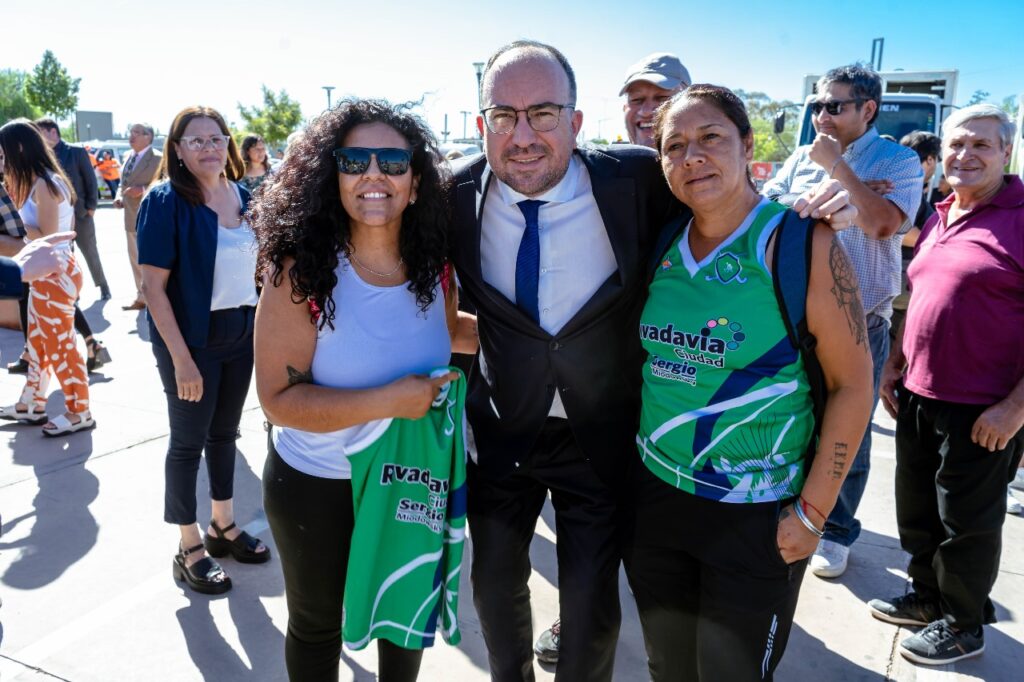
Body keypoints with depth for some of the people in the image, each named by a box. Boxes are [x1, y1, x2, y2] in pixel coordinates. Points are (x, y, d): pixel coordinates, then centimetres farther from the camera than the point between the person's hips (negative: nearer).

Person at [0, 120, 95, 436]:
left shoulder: (44, 185, -18)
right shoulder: (40, 182, 11)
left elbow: (48, 238, -21)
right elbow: (31, 224, 11)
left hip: (55, 274, -10)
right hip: (46, 274, 10)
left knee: (60, 346, -1)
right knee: (37, 341, 19)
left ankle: (80, 413, 11)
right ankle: (32, 404, 32)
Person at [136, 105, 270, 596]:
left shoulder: (244, 198, 4)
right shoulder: (165, 201, -12)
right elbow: (153, 287, -15)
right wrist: (181, 358, -19)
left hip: (242, 333, 6)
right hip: (191, 338, -5)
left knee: (225, 432, 17)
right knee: (188, 440, 6)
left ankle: (223, 527, 35)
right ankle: (189, 549, 21)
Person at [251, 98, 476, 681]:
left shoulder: (433, 262, -10)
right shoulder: (301, 272, -23)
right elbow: (280, 398, -23)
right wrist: (388, 400, -30)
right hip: (317, 487, -3)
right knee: (319, 624, 23)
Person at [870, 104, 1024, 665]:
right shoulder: (938, 220, 11)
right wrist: (893, 366, 15)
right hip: (918, 397, 7)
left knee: (968, 523, 9)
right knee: (917, 512, 18)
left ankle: (963, 625, 30)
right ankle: (928, 597, 40)